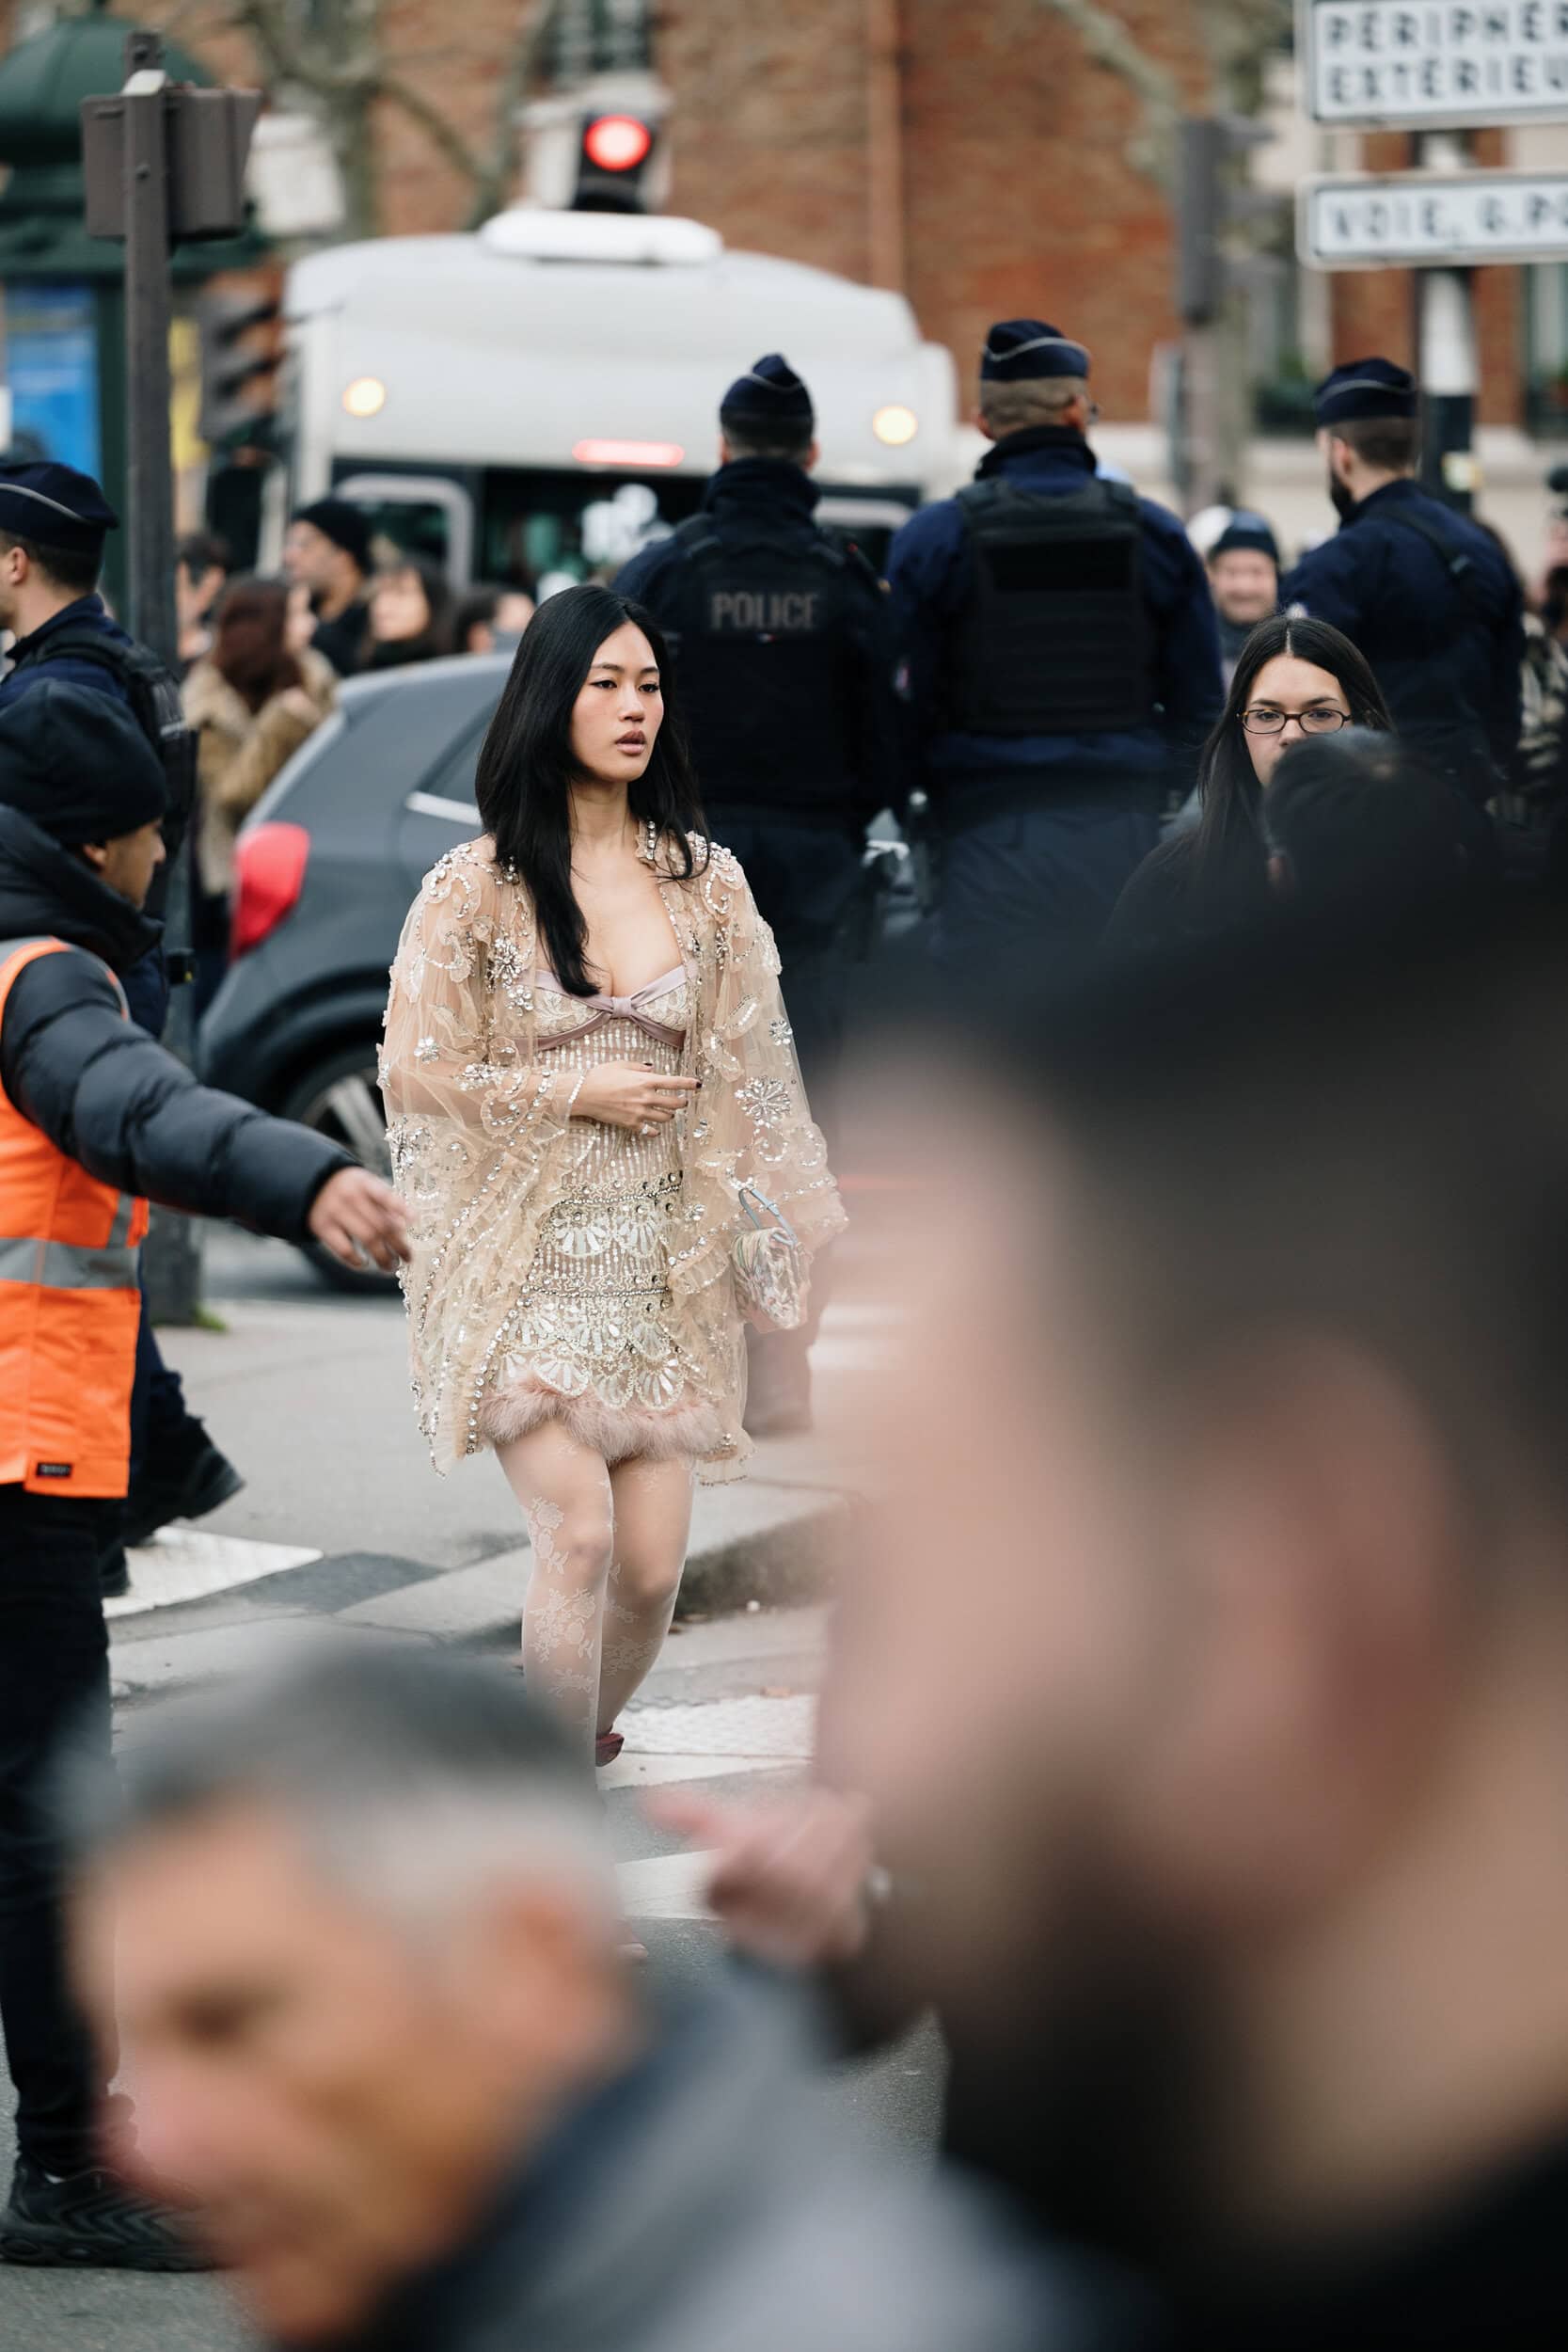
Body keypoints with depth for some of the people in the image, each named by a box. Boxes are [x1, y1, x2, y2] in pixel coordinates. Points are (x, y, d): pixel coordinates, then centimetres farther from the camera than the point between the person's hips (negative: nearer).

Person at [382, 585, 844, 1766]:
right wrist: (577, 1095, -9)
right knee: (580, 1534, -17)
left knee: (652, 1561, -2)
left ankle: (591, 1737, 26)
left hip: (662, 1259, 3)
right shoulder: (476, 885, -3)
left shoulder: (705, 881, 7)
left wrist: (818, 1236, 3)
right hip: (529, 1259, -3)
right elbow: (413, 1074, -3)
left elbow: (754, 1076, 8)